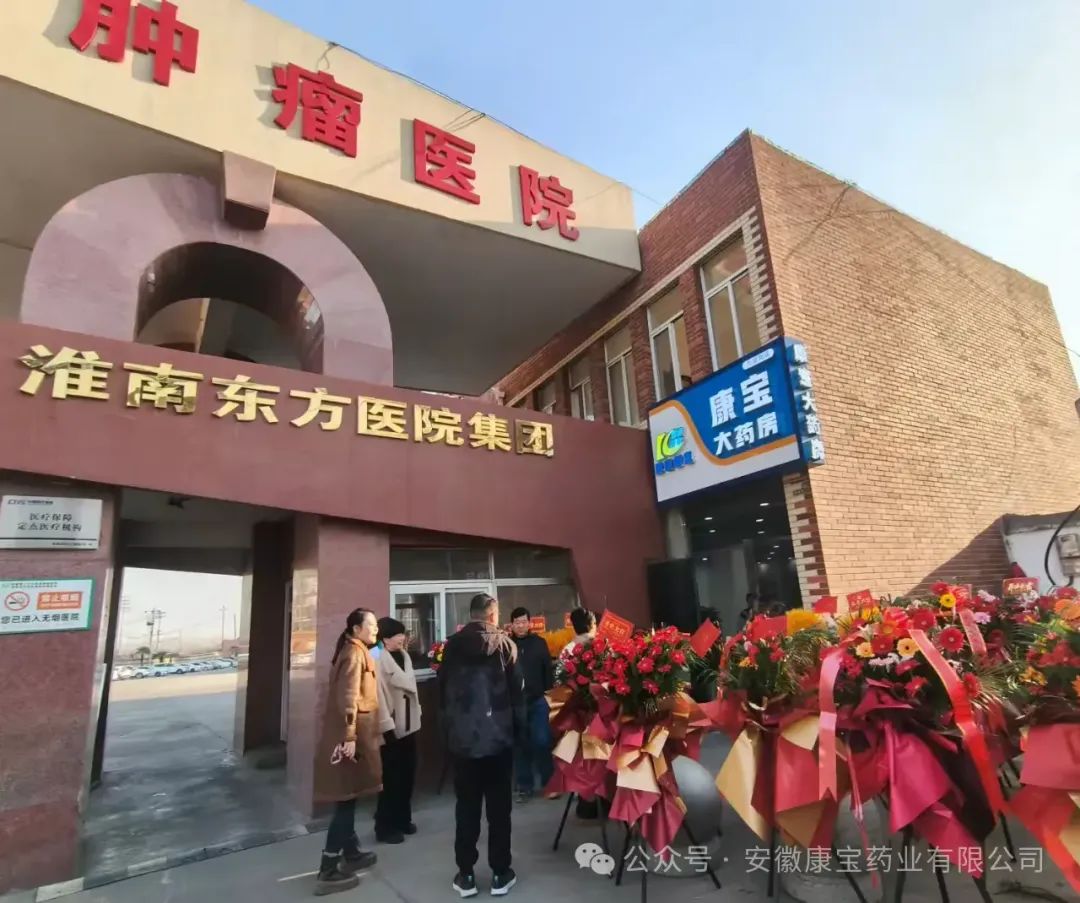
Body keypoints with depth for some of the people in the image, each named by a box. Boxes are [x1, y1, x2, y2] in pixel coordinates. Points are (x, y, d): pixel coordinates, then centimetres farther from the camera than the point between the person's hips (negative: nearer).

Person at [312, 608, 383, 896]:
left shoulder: (357, 652, 15)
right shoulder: (354, 653, -15)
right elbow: (348, 698, -22)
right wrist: (349, 737, -25)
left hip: (354, 735, 10)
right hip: (350, 737, -10)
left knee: (348, 798, 17)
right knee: (345, 799, -4)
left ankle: (351, 853, 29)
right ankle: (328, 871, 3)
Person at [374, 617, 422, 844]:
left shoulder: (403, 656, 7)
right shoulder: (378, 659, -18)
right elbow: (378, 694, -20)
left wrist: (416, 714, 13)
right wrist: (387, 726, -21)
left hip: (408, 725, 7)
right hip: (391, 728, -7)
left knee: (407, 776, 16)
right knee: (391, 779, 4)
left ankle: (402, 819, 31)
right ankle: (385, 827, 19)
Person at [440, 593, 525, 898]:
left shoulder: (452, 645, -1)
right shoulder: (505, 643, -7)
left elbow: (442, 687, 4)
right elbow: (517, 689, -6)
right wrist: (518, 728, 5)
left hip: (461, 737, 2)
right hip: (498, 735, -1)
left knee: (466, 807, 12)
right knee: (498, 807, 10)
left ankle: (465, 875, 19)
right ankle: (500, 874, 18)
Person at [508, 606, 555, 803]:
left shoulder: (539, 643, 0)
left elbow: (548, 669, 2)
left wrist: (548, 691, -4)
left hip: (537, 701, 0)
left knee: (542, 743, 2)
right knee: (520, 744, 10)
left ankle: (549, 784, 18)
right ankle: (524, 786, 23)